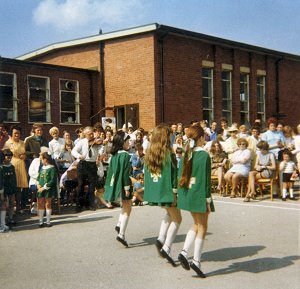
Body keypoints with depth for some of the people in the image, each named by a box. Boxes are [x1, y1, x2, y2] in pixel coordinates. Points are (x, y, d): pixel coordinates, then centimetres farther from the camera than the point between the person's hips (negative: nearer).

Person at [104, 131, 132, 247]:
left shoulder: (114, 155, 8)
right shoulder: (125, 155, -16)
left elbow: (110, 170, 13)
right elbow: (125, 173, -20)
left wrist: (109, 186, 18)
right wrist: (127, 187, -17)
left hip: (114, 184, 8)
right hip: (122, 185, -8)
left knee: (126, 206, 25)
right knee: (127, 209, 0)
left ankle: (119, 224, 11)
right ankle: (121, 234, -6)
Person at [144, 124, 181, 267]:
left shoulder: (149, 153, 4)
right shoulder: (168, 154, -14)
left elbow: (146, 173, 10)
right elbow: (172, 175, -15)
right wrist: (174, 193, -10)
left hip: (153, 191, 7)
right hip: (166, 191, -6)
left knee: (170, 213, 28)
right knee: (176, 219, 11)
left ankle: (161, 239, 12)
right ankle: (166, 248, 0)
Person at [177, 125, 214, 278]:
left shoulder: (186, 154, 5)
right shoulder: (204, 155, -14)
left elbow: (181, 176, 9)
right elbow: (205, 179, -15)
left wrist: (181, 194, 16)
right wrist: (208, 199, -10)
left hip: (187, 194, 7)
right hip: (199, 195, -7)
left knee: (197, 224, 20)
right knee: (202, 227, 6)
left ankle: (184, 252, 8)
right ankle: (196, 261, 6)